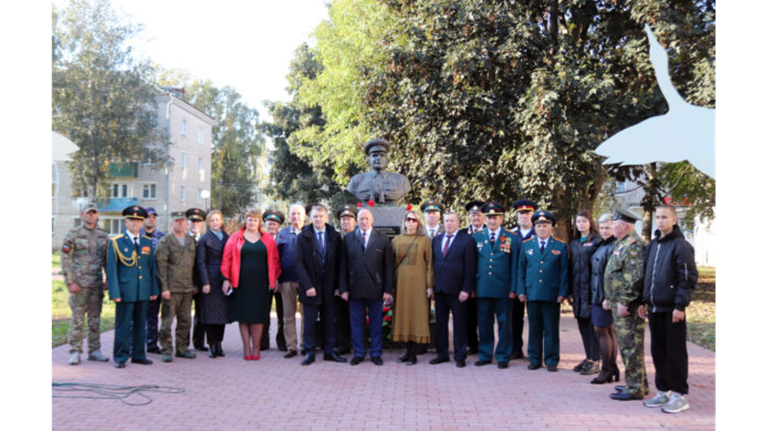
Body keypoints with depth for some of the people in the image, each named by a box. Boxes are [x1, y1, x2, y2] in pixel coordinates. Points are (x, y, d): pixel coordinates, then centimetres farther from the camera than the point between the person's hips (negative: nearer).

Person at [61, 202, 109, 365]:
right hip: (79, 284, -4)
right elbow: (65, 260, -5)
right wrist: (70, 283, -11)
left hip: (97, 284, 4)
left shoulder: (104, 236, 9)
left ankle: (94, 351, 16)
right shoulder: (73, 235, -3)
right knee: (77, 319, -1)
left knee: (95, 319, 9)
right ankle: (75, 352, 8)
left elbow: (108, 260, 15)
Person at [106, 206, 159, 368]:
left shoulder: (147, 242, 12)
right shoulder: (116, 242, -1)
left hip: (144, 290, 4)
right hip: (125, 290, -4)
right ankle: (120, 357, 9)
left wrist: (154, 289, 8)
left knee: (141, 324, 10)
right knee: (123, 325, 0)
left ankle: (138, 355, 20)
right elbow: (111, 269, -4)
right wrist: (114, 292, -10)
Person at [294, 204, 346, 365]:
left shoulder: (335, 236, 4)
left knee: (330, 321, 8)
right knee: (310, 321, 4)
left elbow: (339, 262, 4)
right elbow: (298, 263, -5)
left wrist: (338, 285, -2)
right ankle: (310, 353, 14)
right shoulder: (303, 237, -1)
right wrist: (307, 286, -13)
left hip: (329, 286, 2)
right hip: (310, 287, -2)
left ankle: (329, 351, 18)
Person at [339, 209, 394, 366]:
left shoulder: (383, 239, 5)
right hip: (355, 288, 1)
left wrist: (387, 289, -3)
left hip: (376, 288, -1)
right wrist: (343, 288, -2)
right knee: (356, 323, 6)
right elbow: (343, 265, 5)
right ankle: (358, 353, 18)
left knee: (376, 323, 7)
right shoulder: (348, 239, 7)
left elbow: (388, 265, 2)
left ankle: (376, 354, 18)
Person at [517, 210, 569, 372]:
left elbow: (564, 272, 3)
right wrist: (521, 291, 3)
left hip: (552, 294, -2)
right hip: (532, 293, 2)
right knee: (534, 328, 7)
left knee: (551, 329, 3)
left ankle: (551, 361, 11)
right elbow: (521, 269, 11)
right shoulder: (527, 245, 12)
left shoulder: (561, 246, 6)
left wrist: (562, 293, -4)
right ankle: (534, 359, 16)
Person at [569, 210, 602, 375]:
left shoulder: (597, 241, -5)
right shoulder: (574, 243, 16)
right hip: (578, 290, 6)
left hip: (591, 289, -6)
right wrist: (570, 292, 12)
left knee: (593, 324, -3)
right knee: (583, 324, 11)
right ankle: (588, 357, 21)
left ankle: (595, 361, 4)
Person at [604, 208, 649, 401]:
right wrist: (610, 299, 22)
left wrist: (624, 302, -23)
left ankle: (635, 388, 2)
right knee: (626, 345, 16)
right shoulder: (622, 244, 17)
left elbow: (635, 278, -23)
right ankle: (637, 383, 26)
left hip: (628, 306, -11)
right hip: (619, 304, 11)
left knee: (631, 346, -5)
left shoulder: (634, 245, -16)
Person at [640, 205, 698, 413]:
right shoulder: (653, 245, 14)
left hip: (672, 309, -7)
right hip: (654, 308, 7)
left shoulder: (681, 245, -9)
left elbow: (689, 278, -13)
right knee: (658, 352, 13)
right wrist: (644, 301, 14)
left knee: (675, 353, 0)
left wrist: (680, 305, -17)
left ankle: (679, 396, 9)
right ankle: (663, 391, 24)